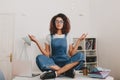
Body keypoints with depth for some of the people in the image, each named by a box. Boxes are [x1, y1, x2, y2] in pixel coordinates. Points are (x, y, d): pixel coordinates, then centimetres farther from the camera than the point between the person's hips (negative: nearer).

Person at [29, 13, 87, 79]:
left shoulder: (67, 37, 9)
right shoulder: (49, 37, 8)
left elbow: (72, 54, 1)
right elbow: (46, 54, 0)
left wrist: (79, 41, -3)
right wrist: (36, 42, -6)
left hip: (66, 62, 1)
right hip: (53, 63, 0)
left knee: (80, 55, -27)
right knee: (39, 58, -29)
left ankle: (55, 73, -29)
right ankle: (67, 70, -26)